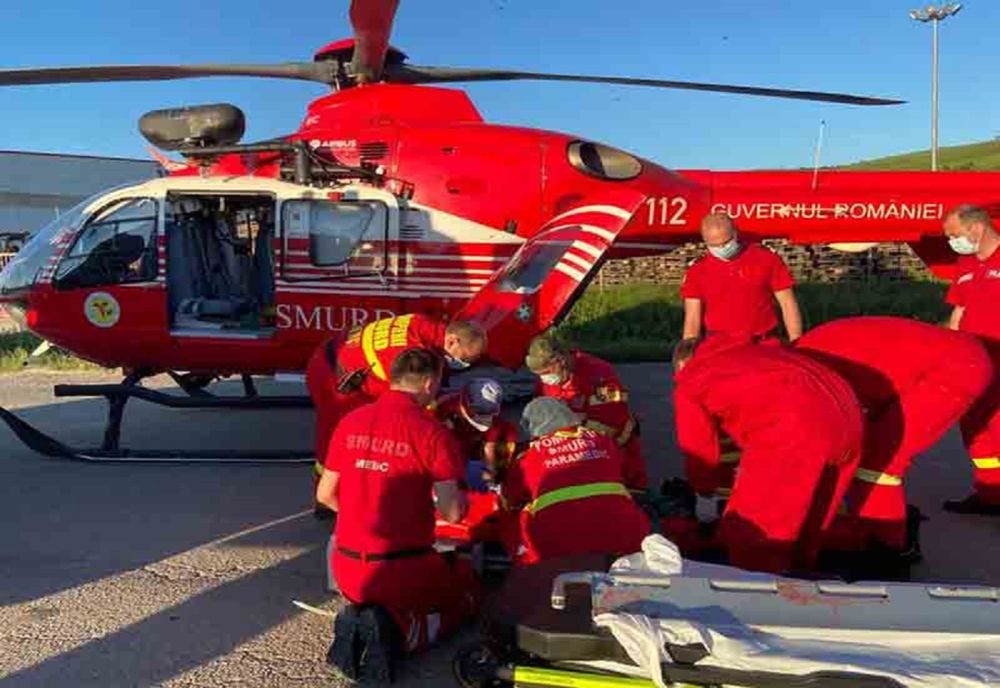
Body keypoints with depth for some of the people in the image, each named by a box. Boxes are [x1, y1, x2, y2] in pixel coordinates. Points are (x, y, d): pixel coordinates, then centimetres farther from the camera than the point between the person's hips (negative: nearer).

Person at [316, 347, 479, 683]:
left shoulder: (350, 422, 2)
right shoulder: (432, 432, -14)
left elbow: (325, 495, 10)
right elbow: (453, 513, -17)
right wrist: (458, 493, 6)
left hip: (348, 571, 5)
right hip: (403, 571, -5)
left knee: (375, 598, 38)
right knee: (467, 588, 24)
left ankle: (360, 623, 2)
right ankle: (401, 632, -5)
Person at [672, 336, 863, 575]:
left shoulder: (688, 381, 18)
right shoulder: (744, 352, 38)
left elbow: (698, 451, 24)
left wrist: (705, 490, 44)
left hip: (794, 425, -8)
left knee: (748, 538, 3)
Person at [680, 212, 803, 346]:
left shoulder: (766, 258, -1)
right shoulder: (697, 271, 1)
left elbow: (788, 304, 2)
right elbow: (692, 318, 1)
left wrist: (796, 345, -1)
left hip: (765, 345, 0)